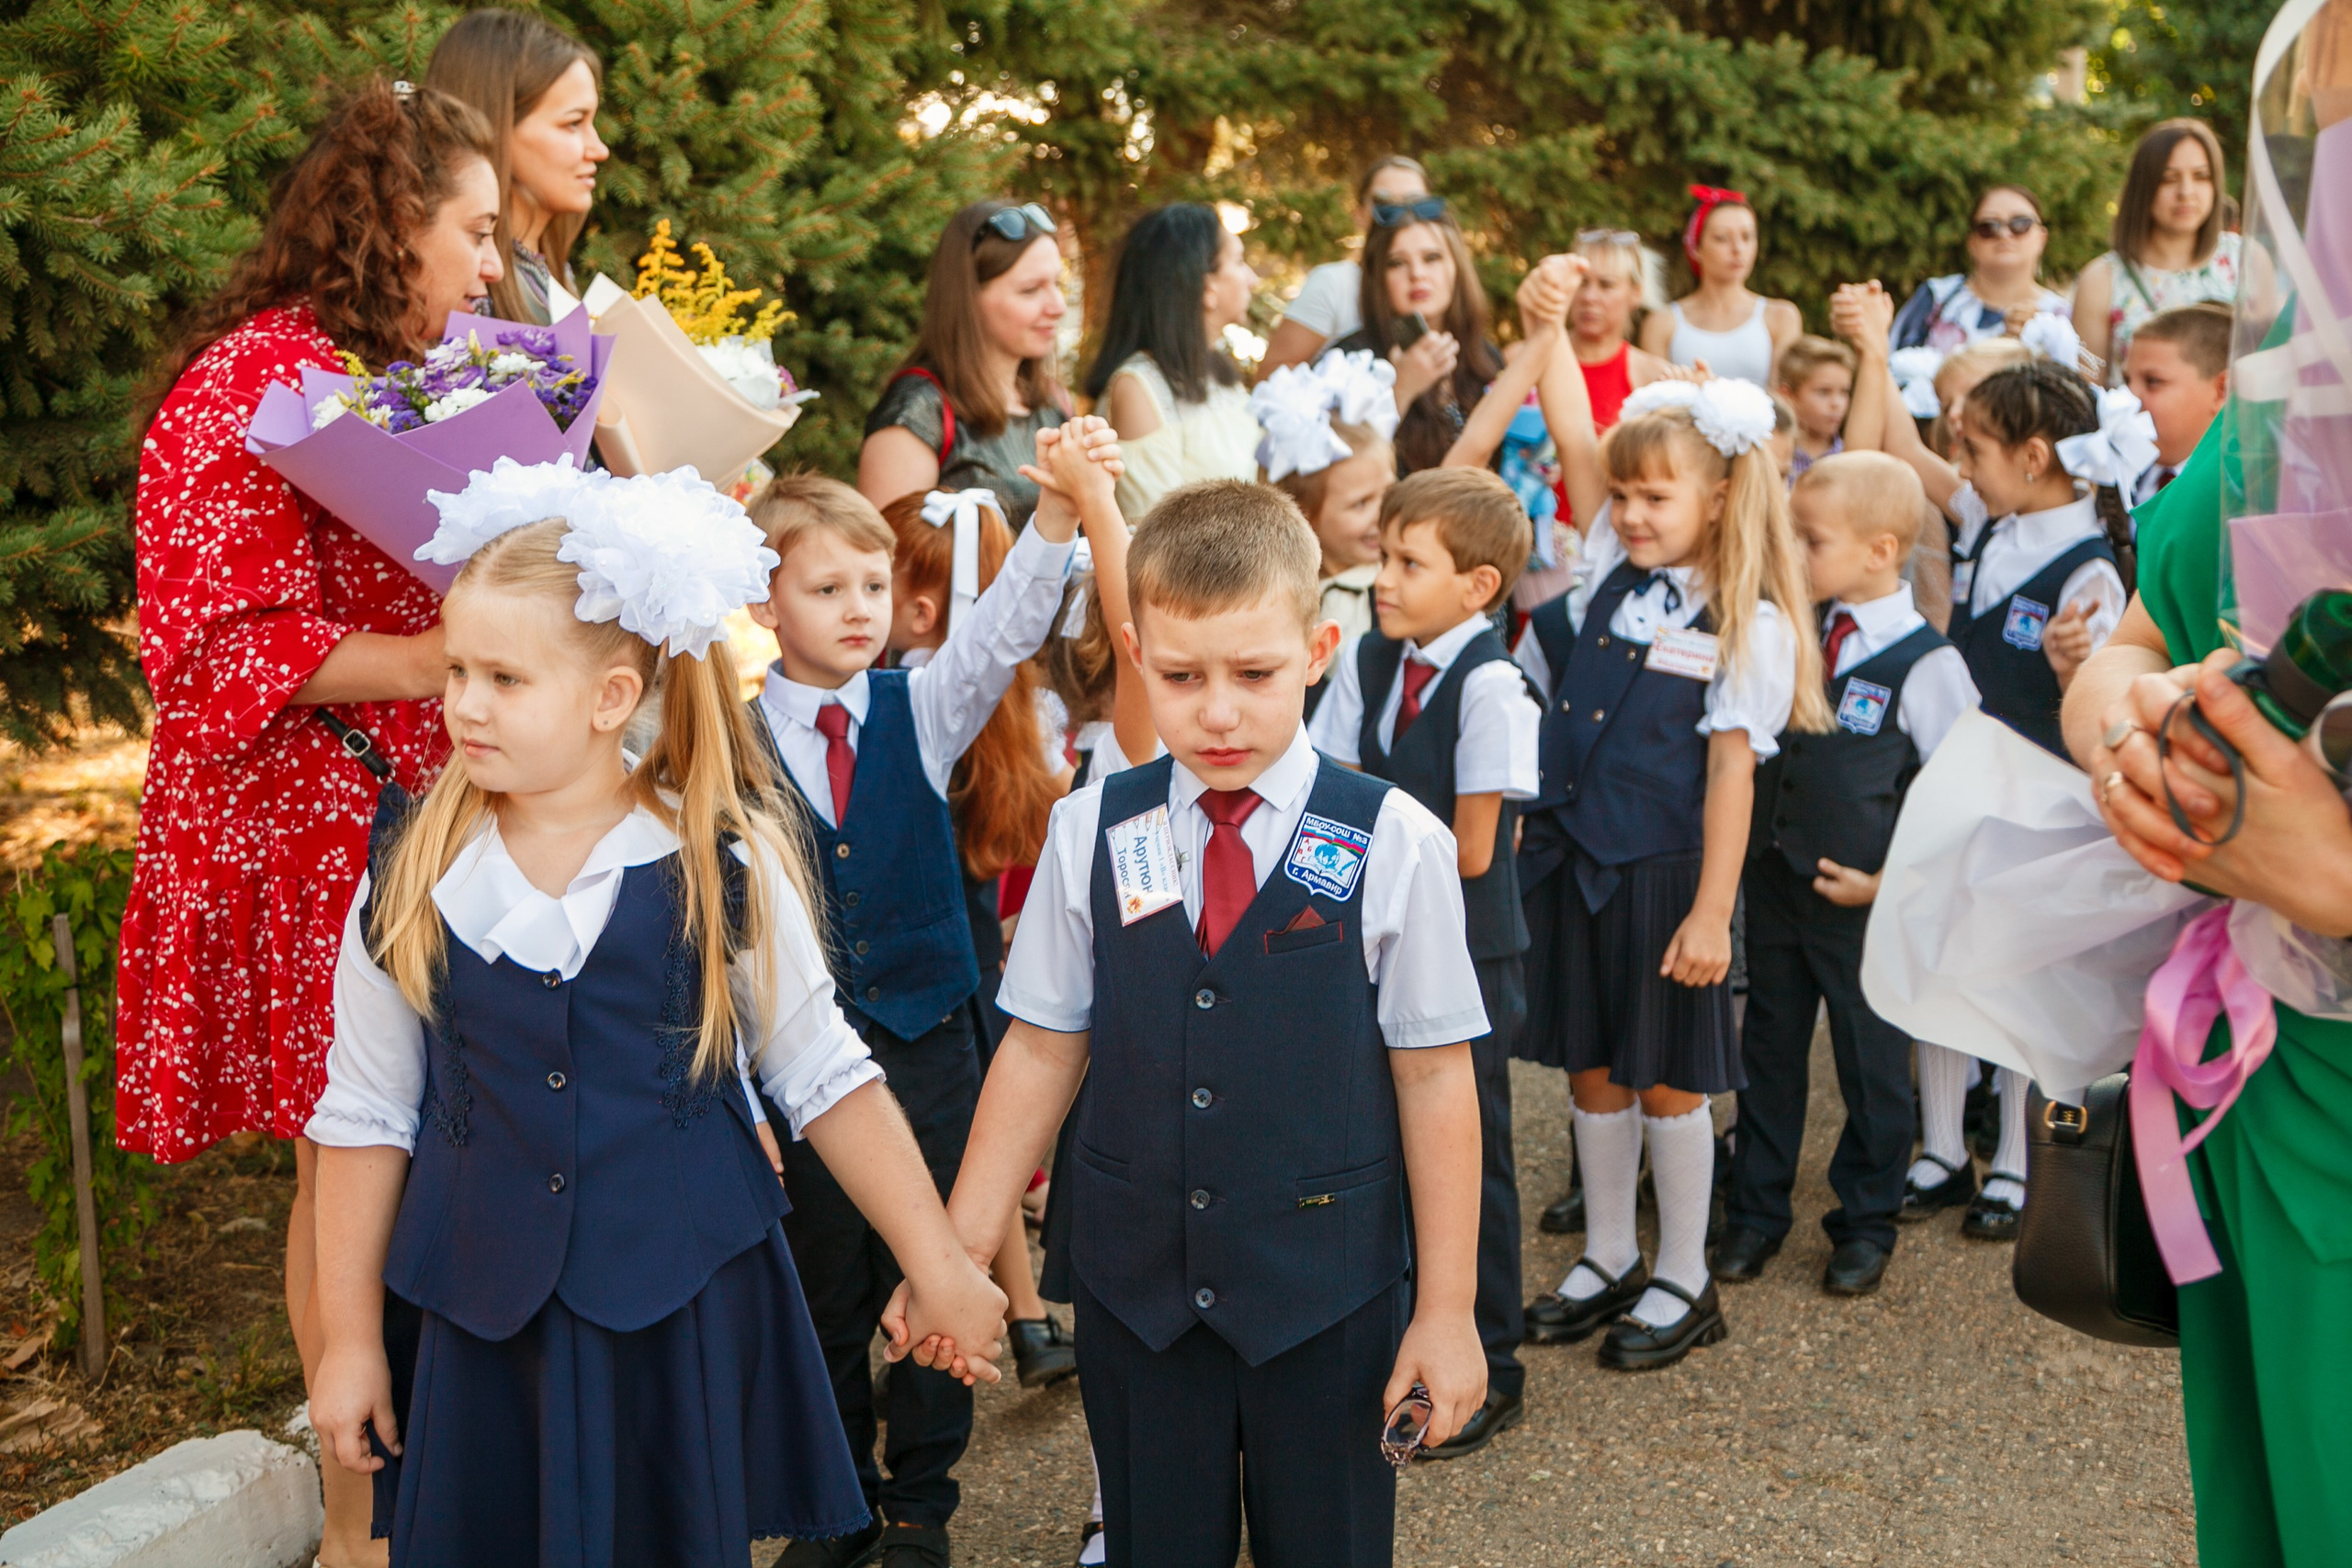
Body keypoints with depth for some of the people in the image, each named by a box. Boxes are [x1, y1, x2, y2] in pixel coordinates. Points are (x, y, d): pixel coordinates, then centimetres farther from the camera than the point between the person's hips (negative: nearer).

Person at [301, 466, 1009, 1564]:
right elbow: (367, 1115, 4)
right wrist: (348, 1339, 7)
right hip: (480, 1317, 2)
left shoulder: (722, 862, -8)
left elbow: (824, 1079, -2)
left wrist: (939, 1269, 0)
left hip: (687, 1312, -1)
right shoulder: (412, 874, -4)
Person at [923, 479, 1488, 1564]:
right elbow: (1041, 1050, 2)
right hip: (1133, 1286, 2)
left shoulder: (1394, 845, -11)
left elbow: (1432, 1077, -7)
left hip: (1326, 1296, -2)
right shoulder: (1090, 834, -3)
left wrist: (1447, 1309, -3)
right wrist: (958, 1255, 2)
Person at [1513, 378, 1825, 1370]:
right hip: (1568, 860, 5)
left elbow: (1731, 769, -11)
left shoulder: (1748, 625, -7)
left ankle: (1685, 1282, 23)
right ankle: (1608, 1260, 31)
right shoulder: (1598, 593, 8)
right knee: (1590, 1069, 13)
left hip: (1663, 872, -5)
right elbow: (1539, 713, 16)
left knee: (1666, 1078, 6)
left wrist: (1711, 911, -14)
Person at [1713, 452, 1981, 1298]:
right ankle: (1755, 1212, 29)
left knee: (1873, 1064, 10)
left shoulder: (1926, 664, -13)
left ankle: (1865, 1223, 28)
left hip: (1866, 903, -5)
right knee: (1768, 1052, 14)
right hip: (1772, 881, 5)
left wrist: (1891, 882, -14)